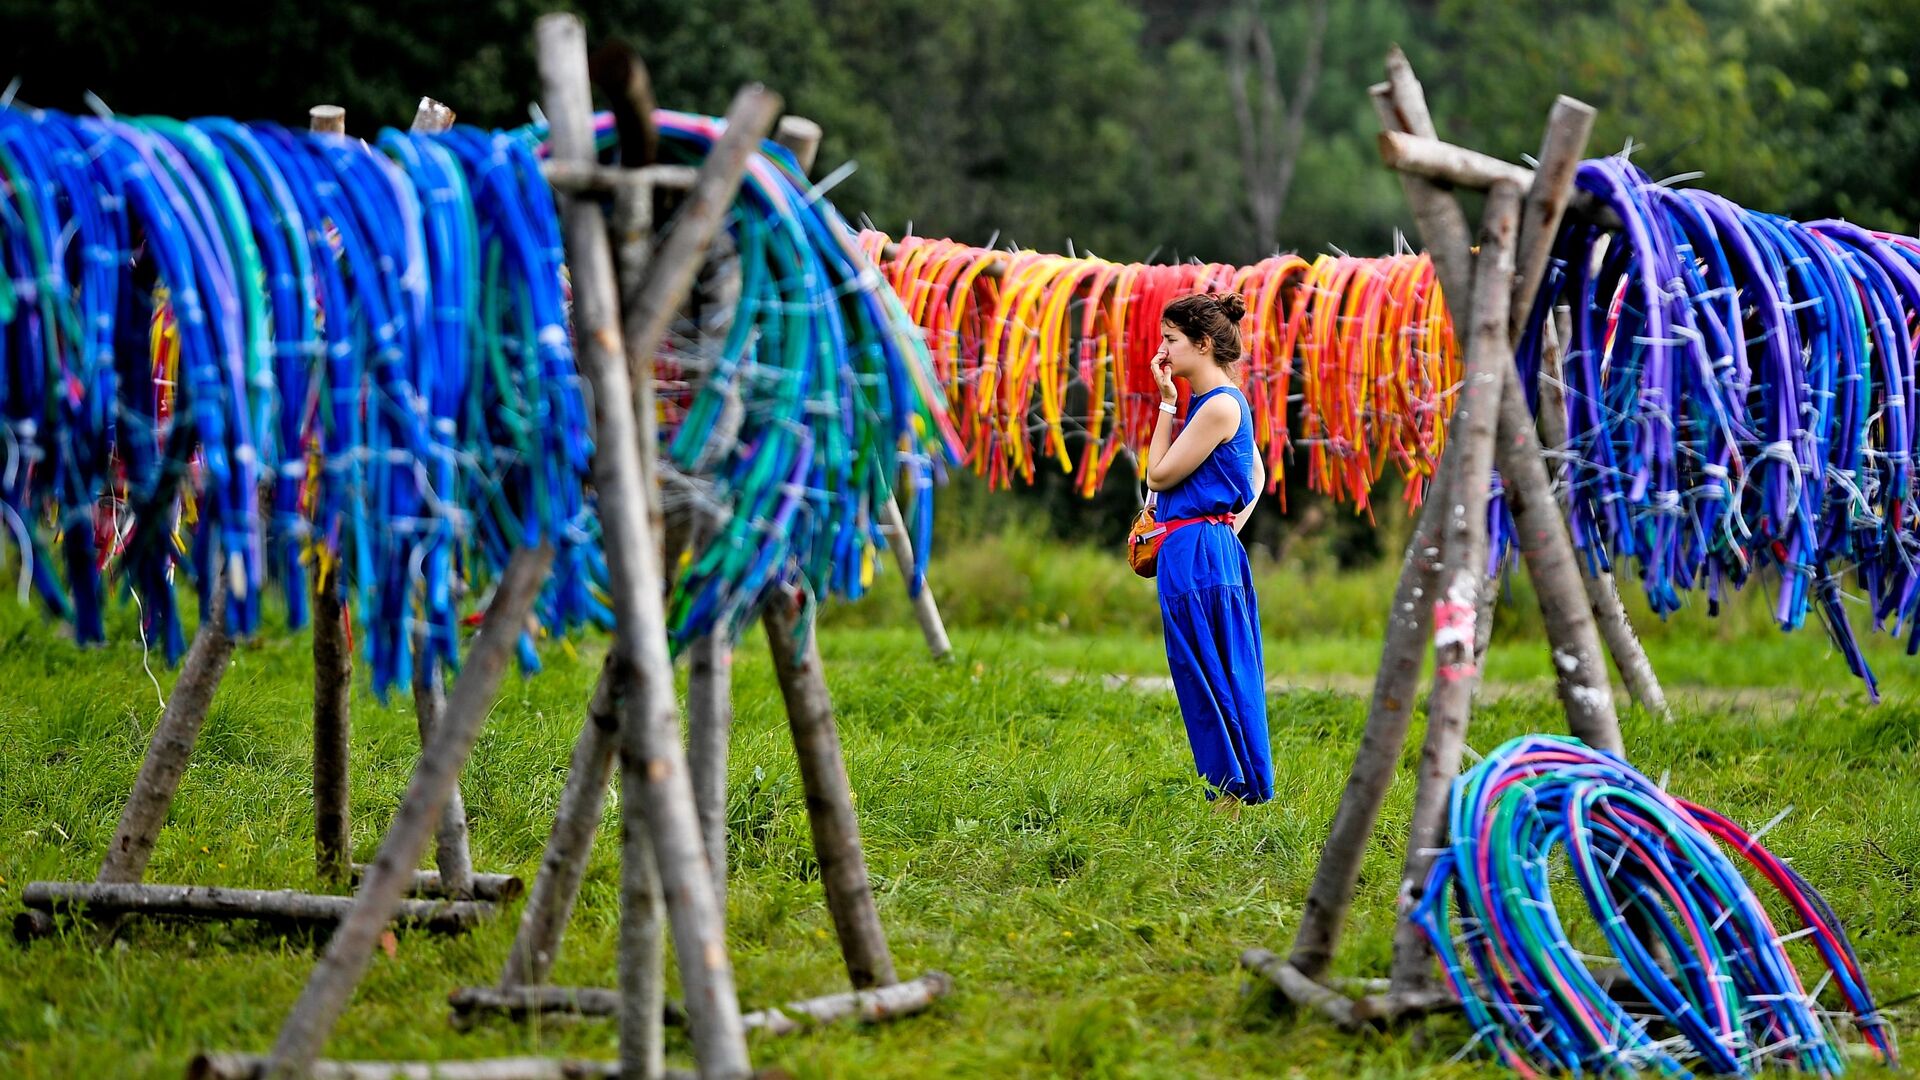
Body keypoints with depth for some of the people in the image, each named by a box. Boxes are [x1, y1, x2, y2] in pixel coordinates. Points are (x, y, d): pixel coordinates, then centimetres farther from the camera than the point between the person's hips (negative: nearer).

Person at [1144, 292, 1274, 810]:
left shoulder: (1219, 406, -16)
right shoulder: (1227, 402, 14)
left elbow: (1159, 475, -13)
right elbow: (1256, 473, 27)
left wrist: (1166, 403, -7)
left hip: (1196, 553, -10)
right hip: (1220, 549, 10)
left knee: (1207, 677, -4)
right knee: (1228, 677, 13)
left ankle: (1231, 791, -1)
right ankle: (1247, 789, 17)